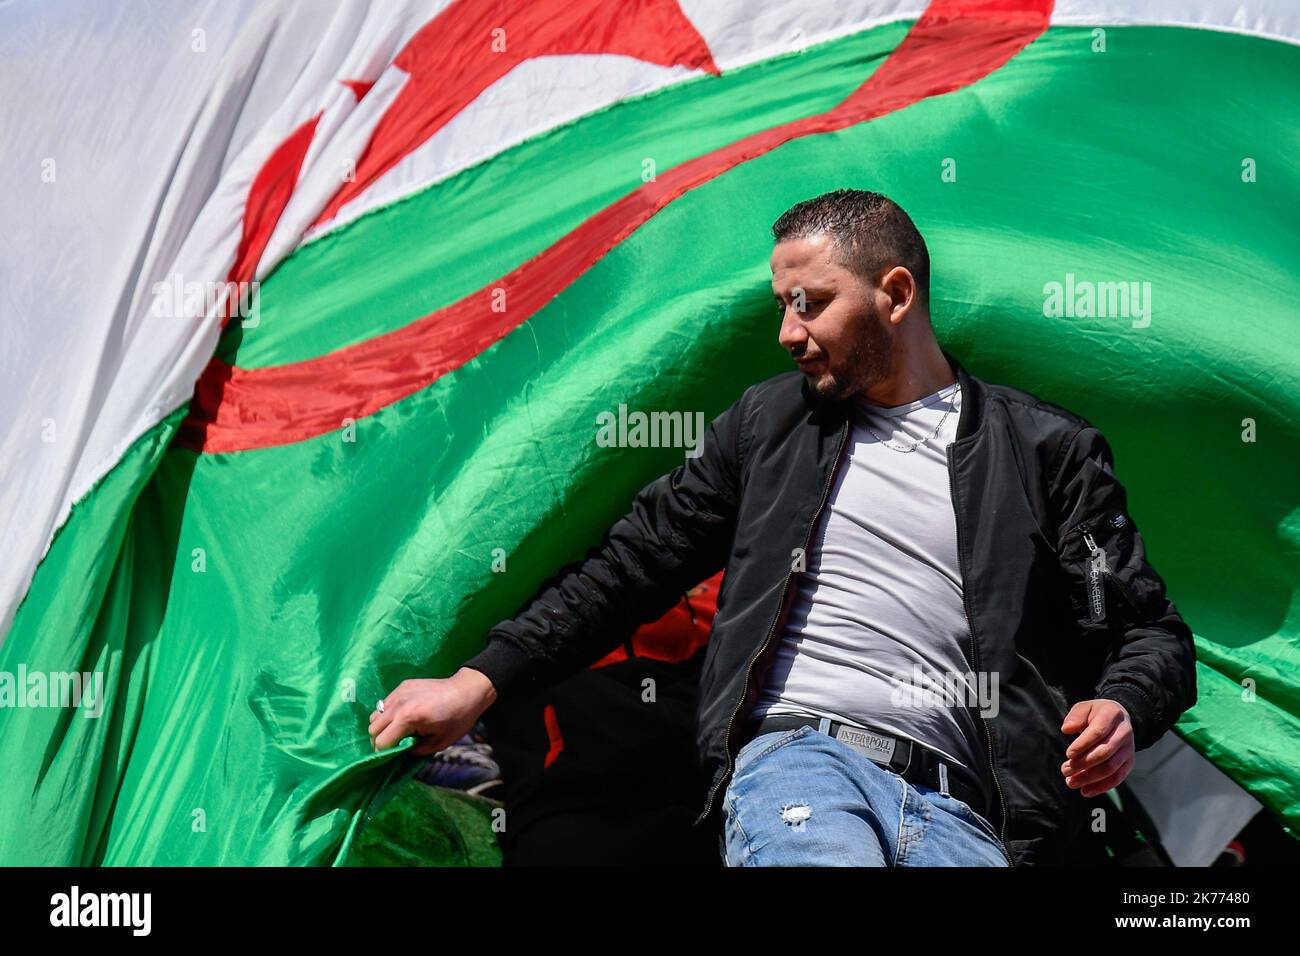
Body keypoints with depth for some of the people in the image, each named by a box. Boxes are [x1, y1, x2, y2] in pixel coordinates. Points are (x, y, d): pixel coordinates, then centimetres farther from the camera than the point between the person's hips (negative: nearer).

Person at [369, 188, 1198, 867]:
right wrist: (480, 681, 14)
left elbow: (1153, 630, 15)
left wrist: (1122, 713, -8)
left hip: (959, 808, 1)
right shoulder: (771, 422, 20)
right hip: (799, 756, -1)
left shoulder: (1047, 450, 14)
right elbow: (634, 564, 22)